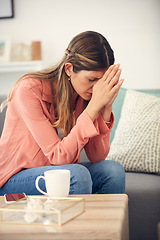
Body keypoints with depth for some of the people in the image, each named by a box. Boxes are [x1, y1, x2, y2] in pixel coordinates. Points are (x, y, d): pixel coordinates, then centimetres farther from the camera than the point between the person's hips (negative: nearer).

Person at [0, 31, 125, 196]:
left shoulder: (83, 95, -5)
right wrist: (94, 105, -32)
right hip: (14, 179, -5)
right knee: (78, 174, -31)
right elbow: (59, 157, -28)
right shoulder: (29, 91, -22)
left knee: (113, 170, -18)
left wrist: (106, 107, -20)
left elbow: (97, 157, -7)